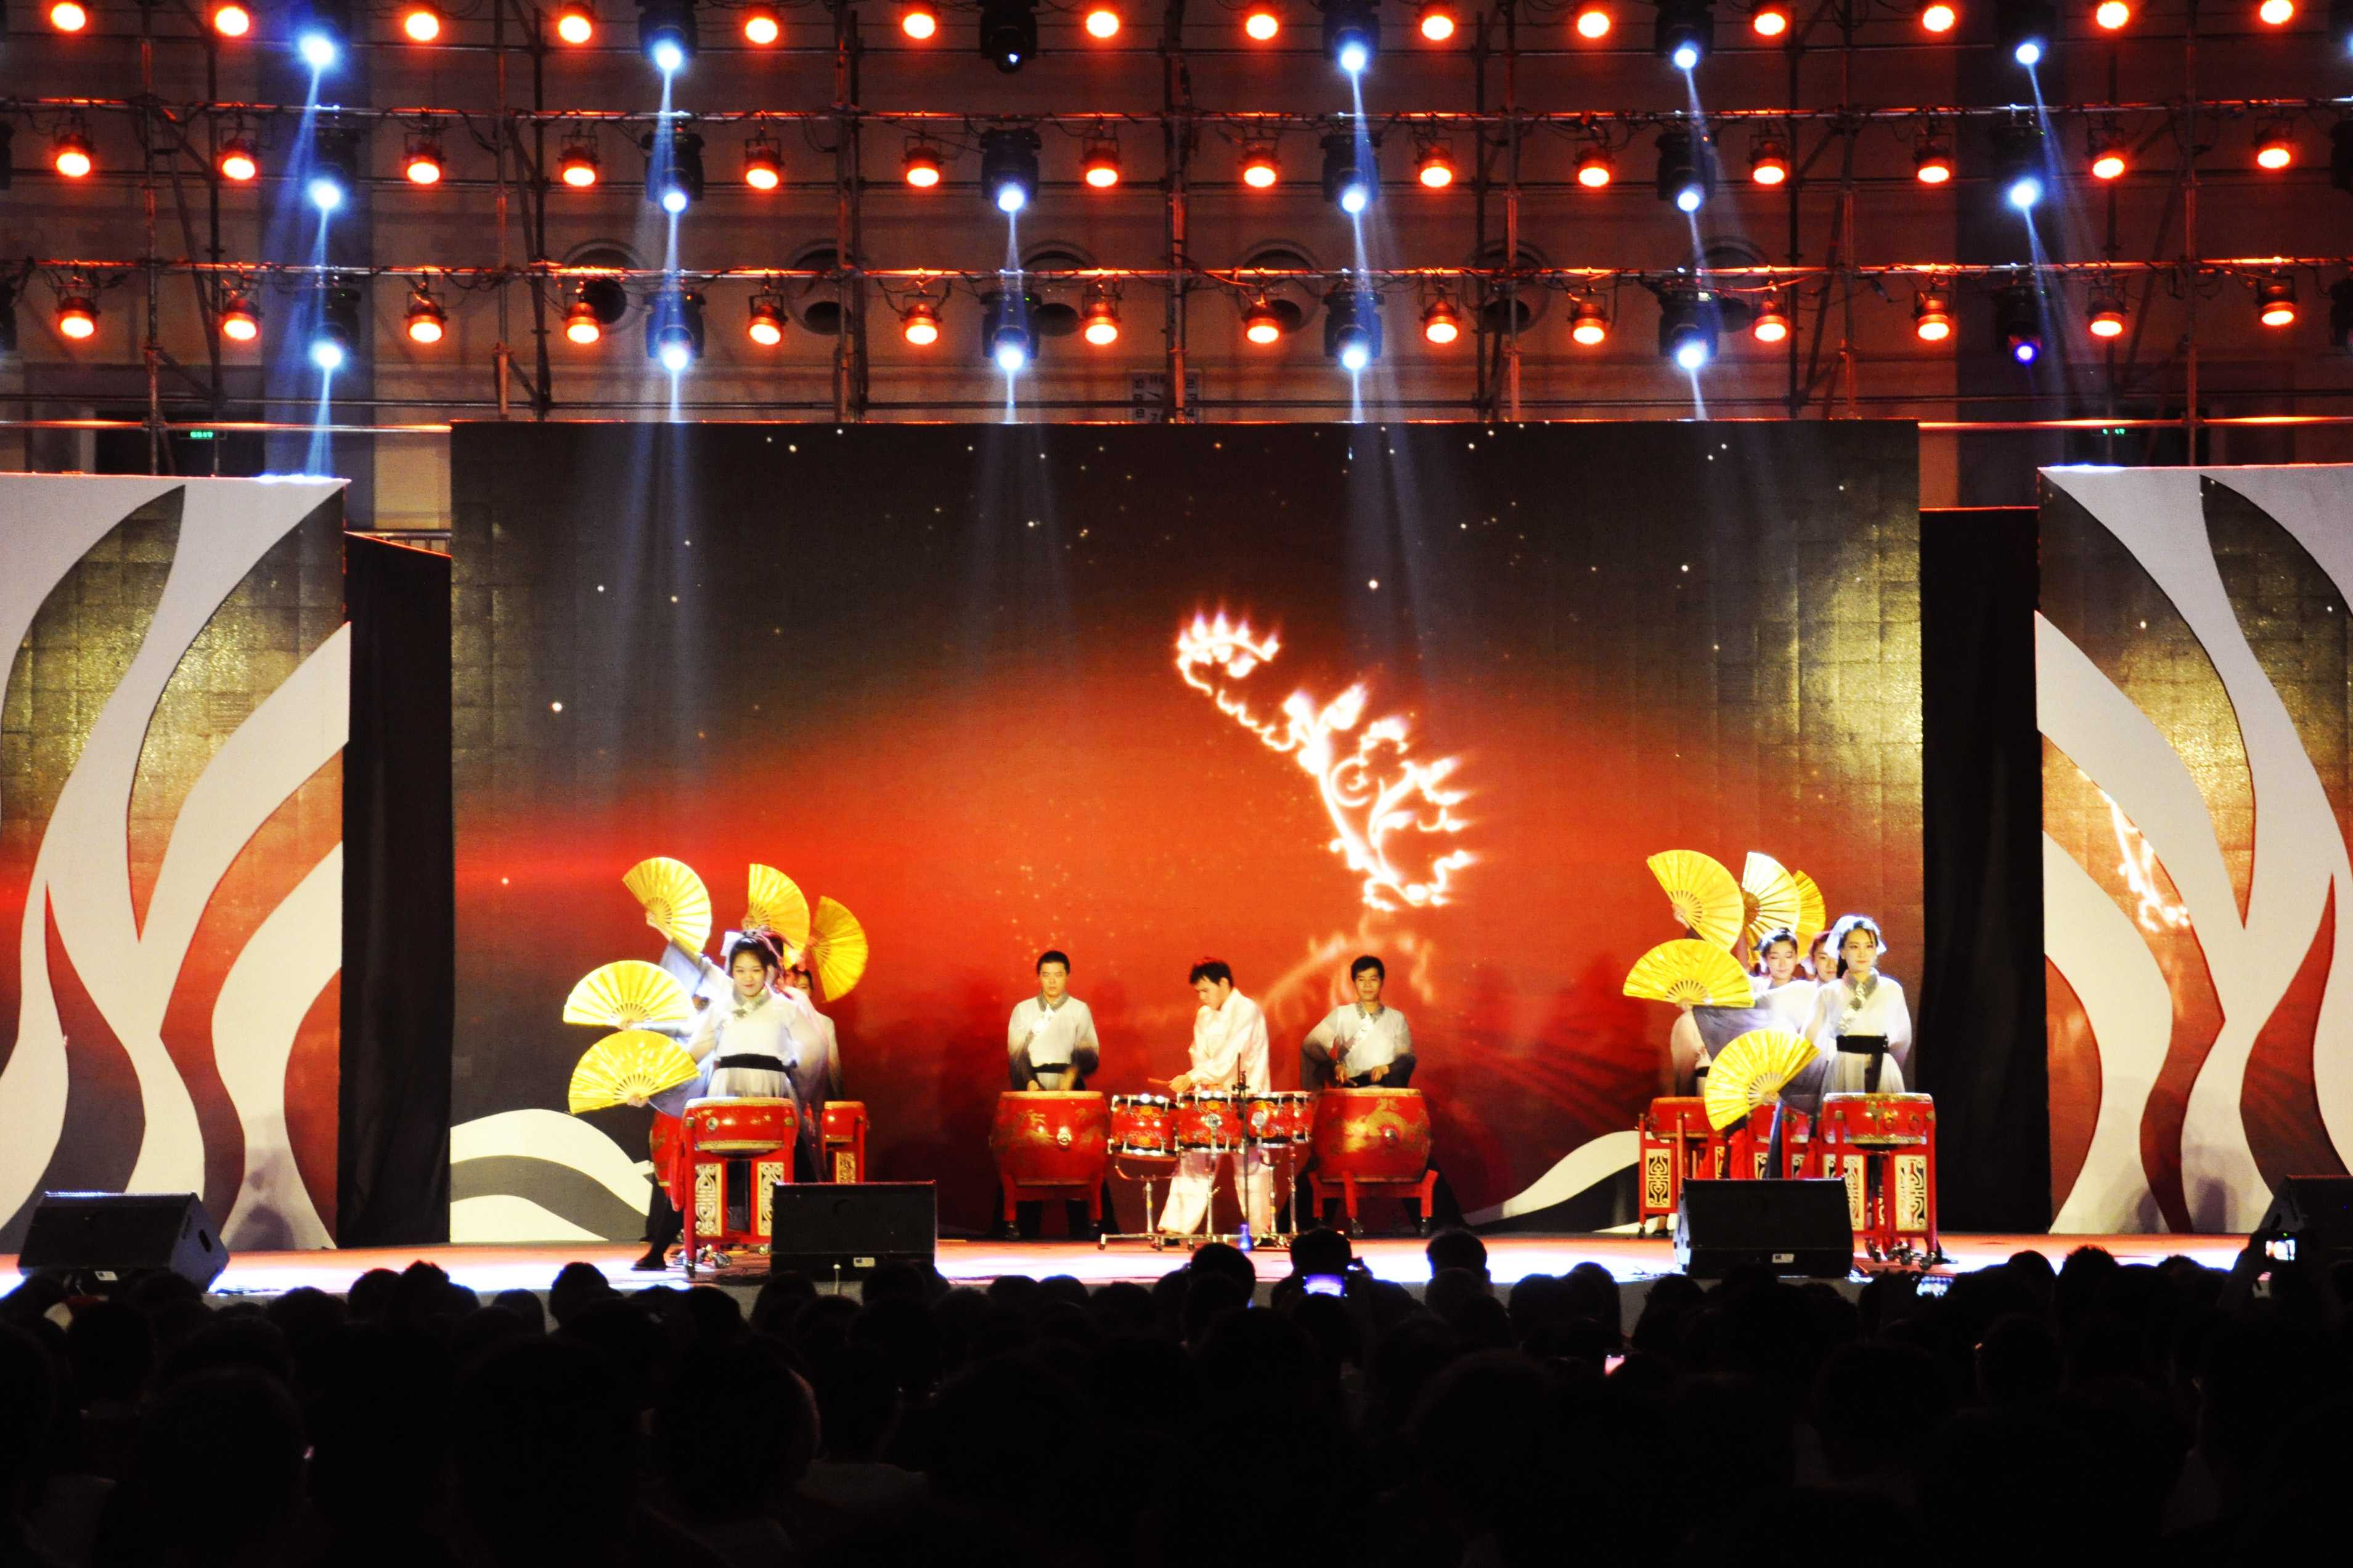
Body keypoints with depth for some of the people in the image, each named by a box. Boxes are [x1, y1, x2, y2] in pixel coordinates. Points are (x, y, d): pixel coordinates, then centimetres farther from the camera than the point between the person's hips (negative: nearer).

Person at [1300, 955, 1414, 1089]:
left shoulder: (1397, 1018, 17)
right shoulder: (1341, 1015, 13)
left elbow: (1408, 1058, 11)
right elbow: (1311, 1045, 4)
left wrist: (1386, 1068, -11)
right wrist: (1335, 1066, -15)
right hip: (1352, 1087, -2)